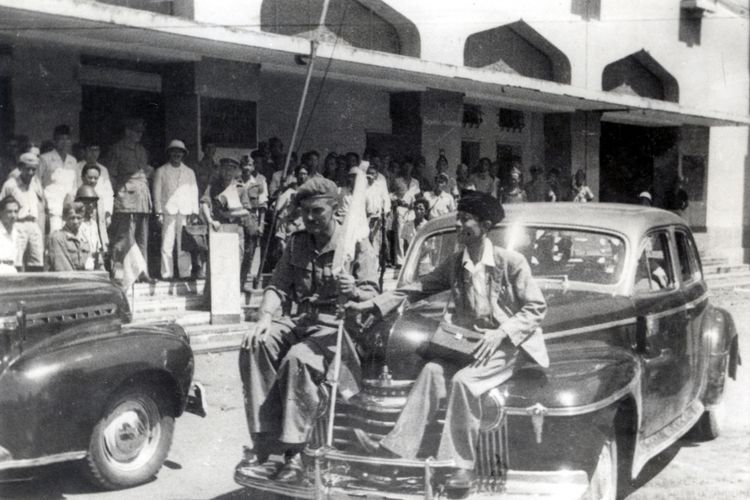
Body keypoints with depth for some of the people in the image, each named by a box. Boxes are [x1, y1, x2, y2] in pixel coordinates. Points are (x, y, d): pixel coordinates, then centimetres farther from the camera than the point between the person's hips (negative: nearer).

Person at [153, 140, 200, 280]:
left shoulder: (189, 172, 19)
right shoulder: (161, 171, 12)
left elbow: (194, 193, 17)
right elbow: (157, 193, 8)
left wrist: (194, 212, 6)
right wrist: (159, 213, -2)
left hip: (185, 213, 2)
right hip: (168, 212, -1)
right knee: (167, 245, -6)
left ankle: (185, 273, -4)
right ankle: (167, 274, -4)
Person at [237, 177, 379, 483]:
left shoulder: (356, 244, -3)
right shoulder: (297, 243, 14)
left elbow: (372, 295, -9)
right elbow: (278, 286, 11)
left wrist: (354, 292, -34)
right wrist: (265, 316, -10)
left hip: (338, 326, -5)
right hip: (301, 321, 6)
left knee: (297, 359, -35)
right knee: (254, 345, -23)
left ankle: (293, 452, -25)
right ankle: (264, 442, -20)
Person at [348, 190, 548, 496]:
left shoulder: (511, 262, -10)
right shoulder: (454, 264, 7)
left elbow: (536, 308, -9)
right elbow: (416, 288, 2)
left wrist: (500, 334, -20)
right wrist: (373, 305, -8)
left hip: (509, 344, -5)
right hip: (470, 342, 6)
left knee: (464, 380, -27)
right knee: (433, 370, -18)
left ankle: (461, 467, -20)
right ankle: (397, 447, -19)